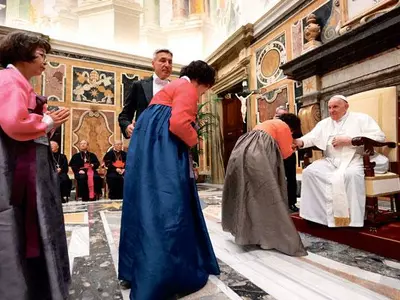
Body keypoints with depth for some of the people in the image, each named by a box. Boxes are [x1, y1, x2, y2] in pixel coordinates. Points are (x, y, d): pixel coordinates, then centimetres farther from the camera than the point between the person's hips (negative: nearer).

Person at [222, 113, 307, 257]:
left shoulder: (269, 123, 32)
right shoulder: (284, 127, 9)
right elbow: (285, 152, 11)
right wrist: (293, 148, 31)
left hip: (242, 153, 9)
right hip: (256, 157, -9)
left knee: (247, 193, 15)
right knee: (265, 194, -2)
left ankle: (246, 231, 25)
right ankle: (271, 235, 4)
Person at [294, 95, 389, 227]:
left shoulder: (361, 118, 8)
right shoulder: (323, 123, 21)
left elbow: (379, 136, -5)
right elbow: (311, 137, 7)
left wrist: (348, 140, -11)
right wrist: (299, 141, -17)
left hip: (354, 159, -4)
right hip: (331, 161, 5)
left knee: (348, 175, -37)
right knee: (309, 171, -20)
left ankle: (348, 218, -24)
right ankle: (324, 213, -14)